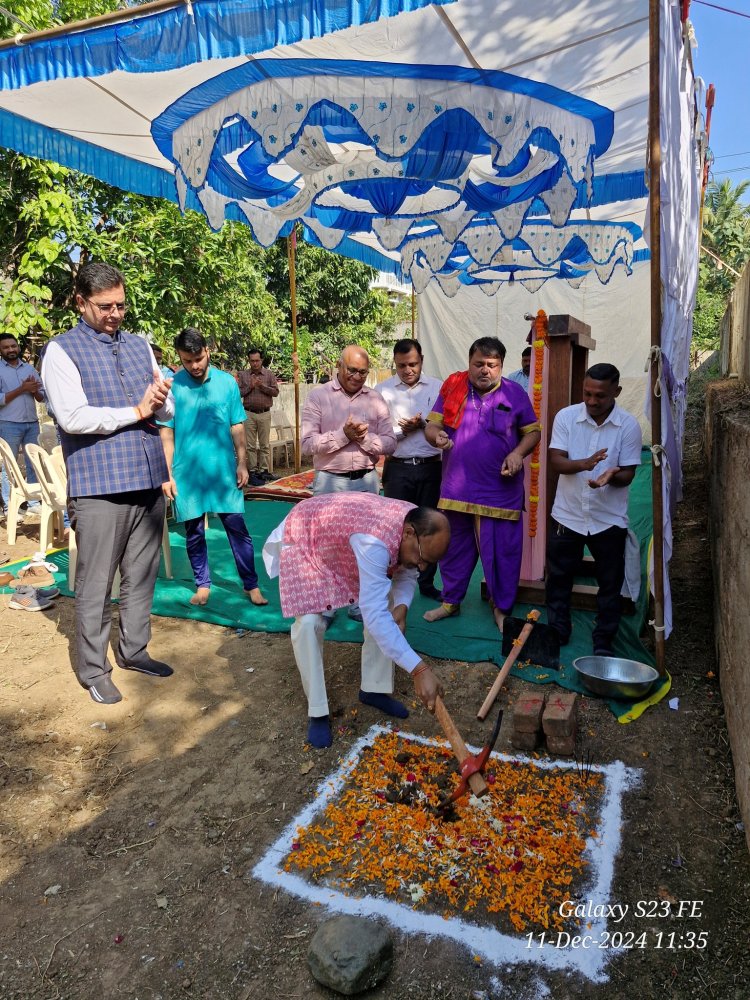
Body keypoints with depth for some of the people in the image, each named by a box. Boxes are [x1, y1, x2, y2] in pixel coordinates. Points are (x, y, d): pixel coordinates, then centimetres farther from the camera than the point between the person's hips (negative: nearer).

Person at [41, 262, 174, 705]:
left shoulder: (139, 345, 15)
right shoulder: (62, 351, -2)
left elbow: (167, 411, 15)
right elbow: (73, 418, -15)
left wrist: (160, 399, -9)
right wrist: (135, 411, -10)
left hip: (149, 480, 6)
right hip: (100, 486, -5)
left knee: (142, 576, 14)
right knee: (95, 584, 3)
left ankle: (133, 650, 30)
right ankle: (93, 669, 17)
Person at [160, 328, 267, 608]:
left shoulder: (227, 382, 1)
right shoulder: (172, 386, -3)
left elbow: (237, 427, 6)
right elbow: (166, 433, -1)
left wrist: (241, 463, 1)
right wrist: (167, 474, -4)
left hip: (224, 470, 0)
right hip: (187, 472, 0)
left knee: (237, 528, 2)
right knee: (193, 533, 10)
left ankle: (251, 584, 13)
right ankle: (202, 584, 25)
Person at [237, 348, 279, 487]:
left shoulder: (269, 374, 5)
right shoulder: (243, 375, 6)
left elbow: (275, 392, -2)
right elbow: (238, 392, 1)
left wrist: (262, 386, -14)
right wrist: (250, 386, -12)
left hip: (265, 414, 0)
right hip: (249, 414, 0)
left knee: (265, 445, 4)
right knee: (251, 445, 1)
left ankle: (264, 471, 9)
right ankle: (253, 472, 4)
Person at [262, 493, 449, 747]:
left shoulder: (418, 526, -20)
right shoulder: (375, 541, -45)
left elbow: (406, 575, -2)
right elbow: (374, 616, -48)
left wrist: (401, 607, -24)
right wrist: (419, 670, -50)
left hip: (343, 539, 7)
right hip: (304, 538, -7)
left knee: (386, 603, -1)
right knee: (309, 623, -19)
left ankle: (373, 689, 13)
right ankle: (317, 712, -2)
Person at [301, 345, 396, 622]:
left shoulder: (375, 399, 6)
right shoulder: (318, 396, -2)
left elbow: (390, 443, 2)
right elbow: (308, 444, -10)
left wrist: (364, 437, -15)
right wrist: (343, 435, -18)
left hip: (366, 481, 3)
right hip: (330, 482, -2)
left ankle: (359, 605, 23)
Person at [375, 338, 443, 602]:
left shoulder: (437, 387, 3)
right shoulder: (383, 390, 2)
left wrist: (423, 424, -15)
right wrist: (403, 429, -13)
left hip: (431, 468, 1)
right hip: (398, 468, -1)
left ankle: (427, 583, 23)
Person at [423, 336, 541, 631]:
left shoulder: (515, 394, 0)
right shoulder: (452, 387, 2)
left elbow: (533, 431, 6)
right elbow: (431, 425, 3)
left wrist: (518, 452, -13)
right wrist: (436, 435, -20)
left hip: (500, 489, -1)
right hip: (456, 487, 2)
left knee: (502, 551, 5)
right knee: (454, 547, 14)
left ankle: (502, 607, 22)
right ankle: (450, 600, 31)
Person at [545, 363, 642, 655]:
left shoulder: (628, 425, -9)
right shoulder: (566, 416, -6)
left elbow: (628, 473, -7)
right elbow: (555, 461, -11)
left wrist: (611, 476, -31)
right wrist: (584, 464, -31)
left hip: (609, 519, -1)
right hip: (567, 515, 1)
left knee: (610, 584, 9)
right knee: (558, 578, 12)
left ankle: (603, 642, 25)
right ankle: (557, 632, 30)